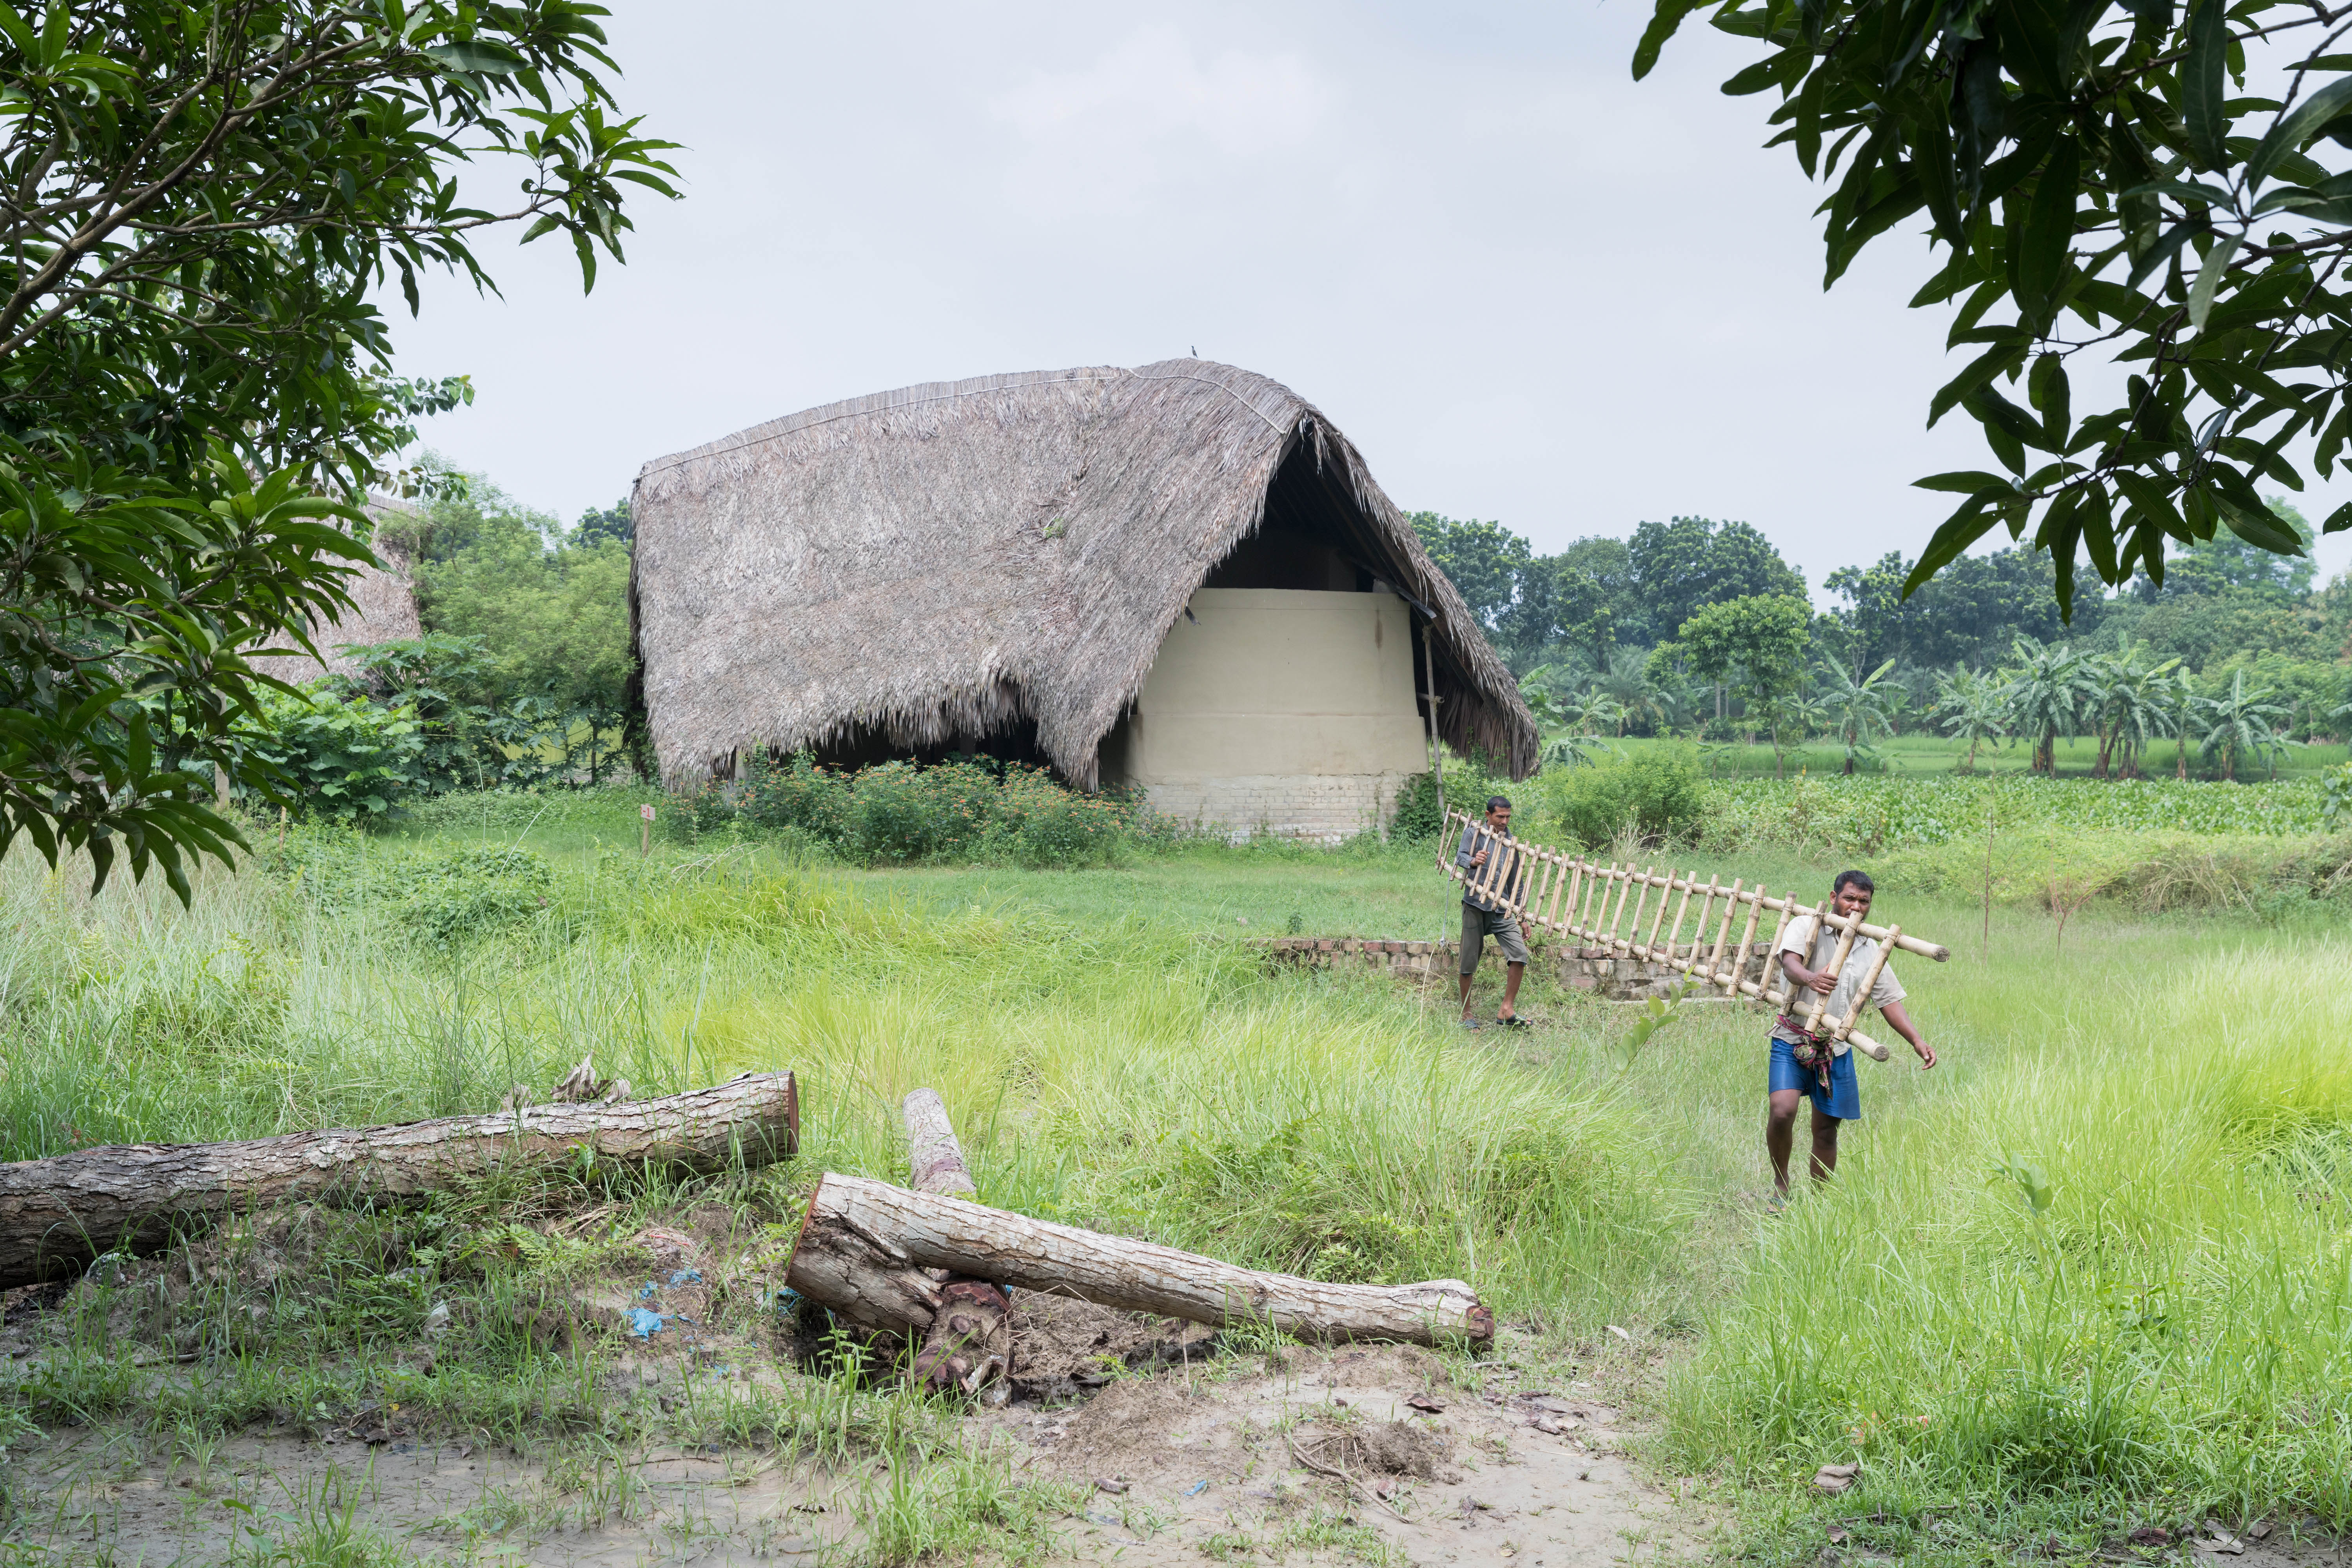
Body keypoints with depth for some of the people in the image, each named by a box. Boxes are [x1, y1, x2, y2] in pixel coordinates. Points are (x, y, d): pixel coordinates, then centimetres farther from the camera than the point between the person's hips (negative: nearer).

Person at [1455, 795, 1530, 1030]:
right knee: (1469, 960, 1)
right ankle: (1466, 1014, 15)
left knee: (1519, 953, -11)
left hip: (1502, 909, 4)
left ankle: (1507, 1010, -3)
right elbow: (1460, 857, -17)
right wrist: (1473, 861, -41)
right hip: (1475, 906, -4)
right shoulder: (1474, 833, 0)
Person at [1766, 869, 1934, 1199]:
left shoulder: (1871, 952, 8)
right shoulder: (1805, 927, -5)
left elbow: (1889, 1001, 9)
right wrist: (1810, 978, -48)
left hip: (1836, 1049, 4)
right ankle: (1780, 1182, 2)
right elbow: (1790, 962, -24)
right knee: (1782, 1111, -21)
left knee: (1827, 1129, 7)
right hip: (1793, 1040, -4)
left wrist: (1917, 1041, -6)